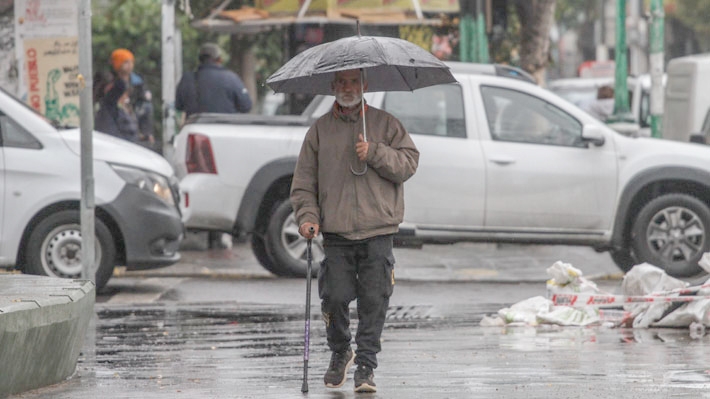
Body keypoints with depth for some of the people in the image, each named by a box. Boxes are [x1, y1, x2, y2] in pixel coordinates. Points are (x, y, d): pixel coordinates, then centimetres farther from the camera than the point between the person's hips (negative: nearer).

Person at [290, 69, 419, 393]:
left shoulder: (386, 125, 10)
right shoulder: (320, 130, 12)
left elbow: (409, 163, 1)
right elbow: (304, 181, 11)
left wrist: (375, 153, -12)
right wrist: (307, 217, -4)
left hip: (377, 232, -1)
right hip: (336, 233, 1)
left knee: (374, 300, -5)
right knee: (335, 297, -4)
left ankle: (366, 365, 4)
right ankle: (339, 354, 21)